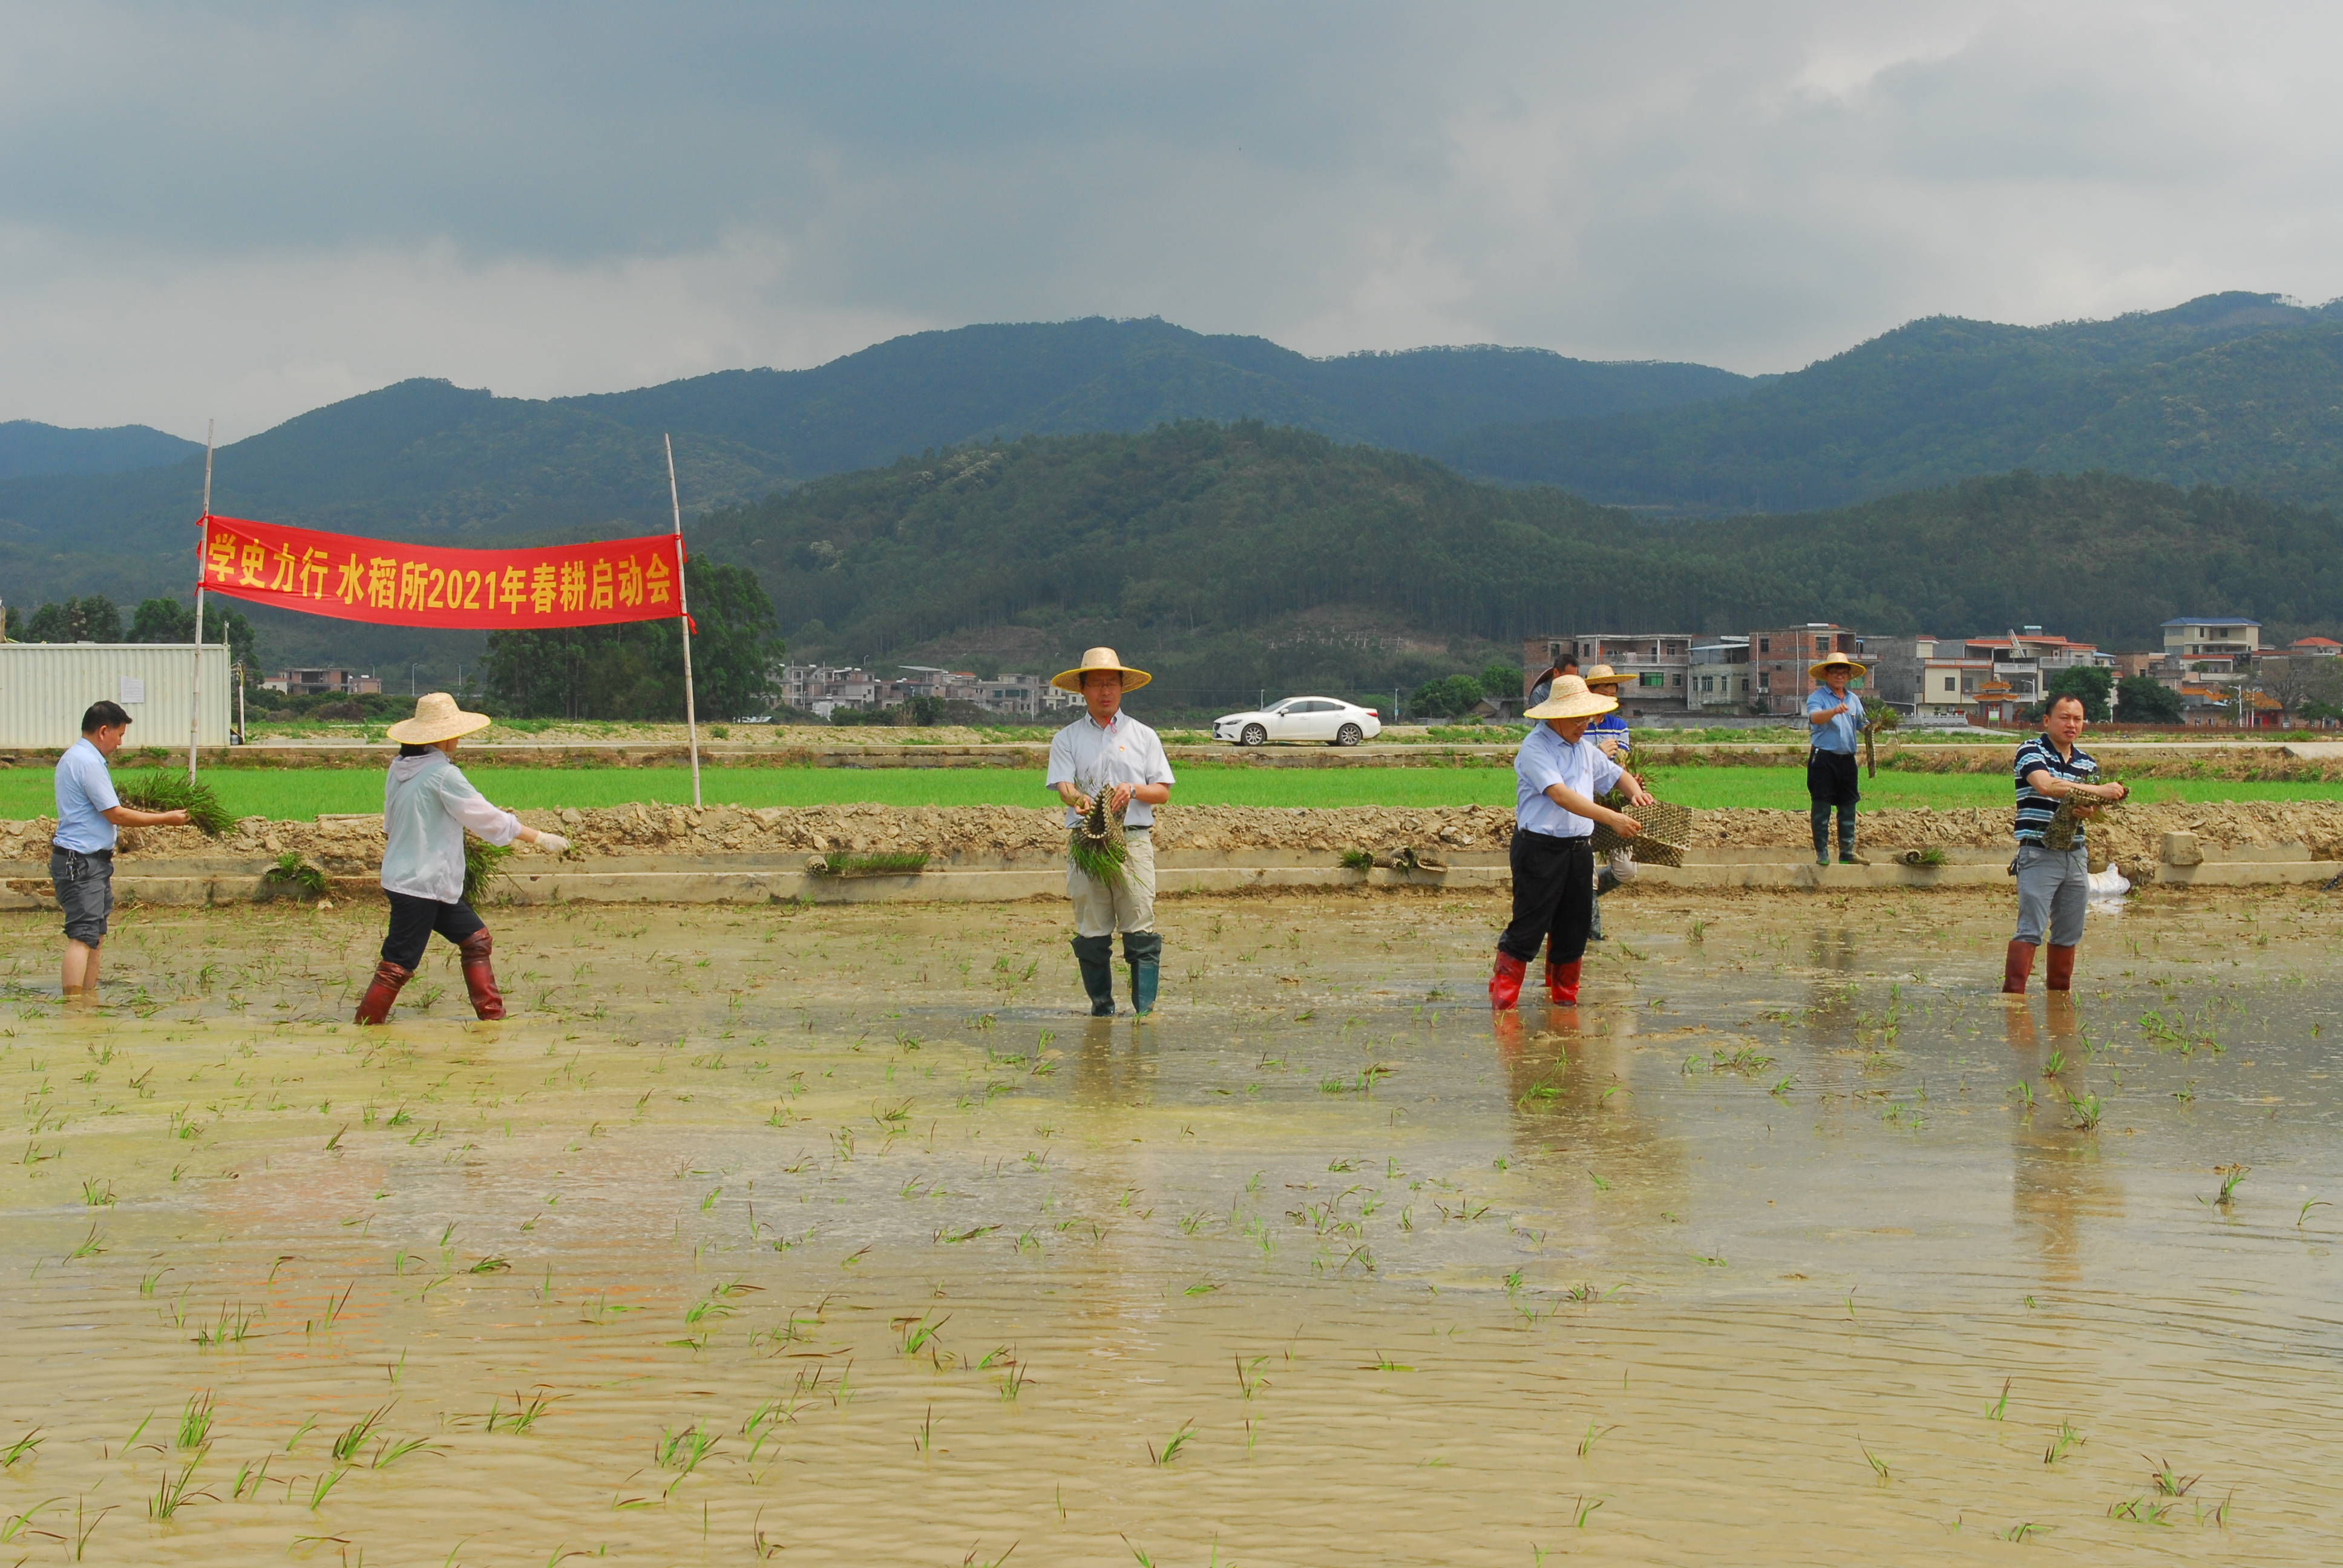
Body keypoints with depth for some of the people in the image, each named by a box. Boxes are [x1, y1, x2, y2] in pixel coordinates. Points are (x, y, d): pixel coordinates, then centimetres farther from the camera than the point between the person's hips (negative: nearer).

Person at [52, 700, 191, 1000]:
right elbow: (116, 815, -16)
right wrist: (165, 819, -8)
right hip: (81, 863, -11)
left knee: (95, 934, 15)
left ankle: (90, 998, 20)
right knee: (82, 936, -14)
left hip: (91, 861, 11)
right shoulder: (88, 763, -16)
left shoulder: (73, 758, 17)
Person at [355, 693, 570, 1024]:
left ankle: (492, 1018, 15)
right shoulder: (444, 775, -17)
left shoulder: (399, 769, 6)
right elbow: (490, 821, -12)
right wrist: (541, 839, -3)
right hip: (420, 887, -9)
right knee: (398, 965, -4)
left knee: (476, 939, 14)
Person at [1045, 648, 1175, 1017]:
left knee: (1140, 929, -9)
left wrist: (1133, 790, -10)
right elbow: (1062, 784, -3)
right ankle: (1101, 1009, 8)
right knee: (1092, 932, -1)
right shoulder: (1067, 738, 13)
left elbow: (1163, 791, 10)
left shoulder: (1143, 736, 15)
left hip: (1133, 838, 0)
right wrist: (1077, 798, -26)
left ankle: (1146, 1010, -10)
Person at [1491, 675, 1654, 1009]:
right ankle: (1503, 993, -2)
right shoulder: (1535, 748, -11)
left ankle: (1565, 993, 21)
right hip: (1539, 847, -7)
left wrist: (1635, 792, 5)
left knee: (1574, 925, 9)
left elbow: (1616, 774, 30)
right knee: (1530, 925, -8)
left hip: (1579, 848, 7)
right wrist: (1611, 818, -30)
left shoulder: (1585, 748, 14)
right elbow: (1560, 795, -24)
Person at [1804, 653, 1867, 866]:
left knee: (1848, 806, 7)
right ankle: (1821, 853, -1)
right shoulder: (1817, 697, -3)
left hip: (1847, 759, 6)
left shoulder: (1854, 700, 17)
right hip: (1823, 759, -6)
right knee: (1822, 807, -5)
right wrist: (1834, 711, -42)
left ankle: (1847, 852, 12)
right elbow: (1815, 717, -23)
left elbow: (1863, 726, 15)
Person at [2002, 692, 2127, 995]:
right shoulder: (2031, 752, -5)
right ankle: (2013, 994, -15)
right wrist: (2099, 791, -24)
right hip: (2039, 855, -6)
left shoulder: (2086, 762, 15)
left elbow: (2095, 802, 16)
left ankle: (2059, 994, 17)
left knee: (2069, 933, 9)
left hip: (2076, 856, 6)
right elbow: (2047, 786, -23)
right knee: (2030, 930, -13)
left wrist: (2090, 810, -10)